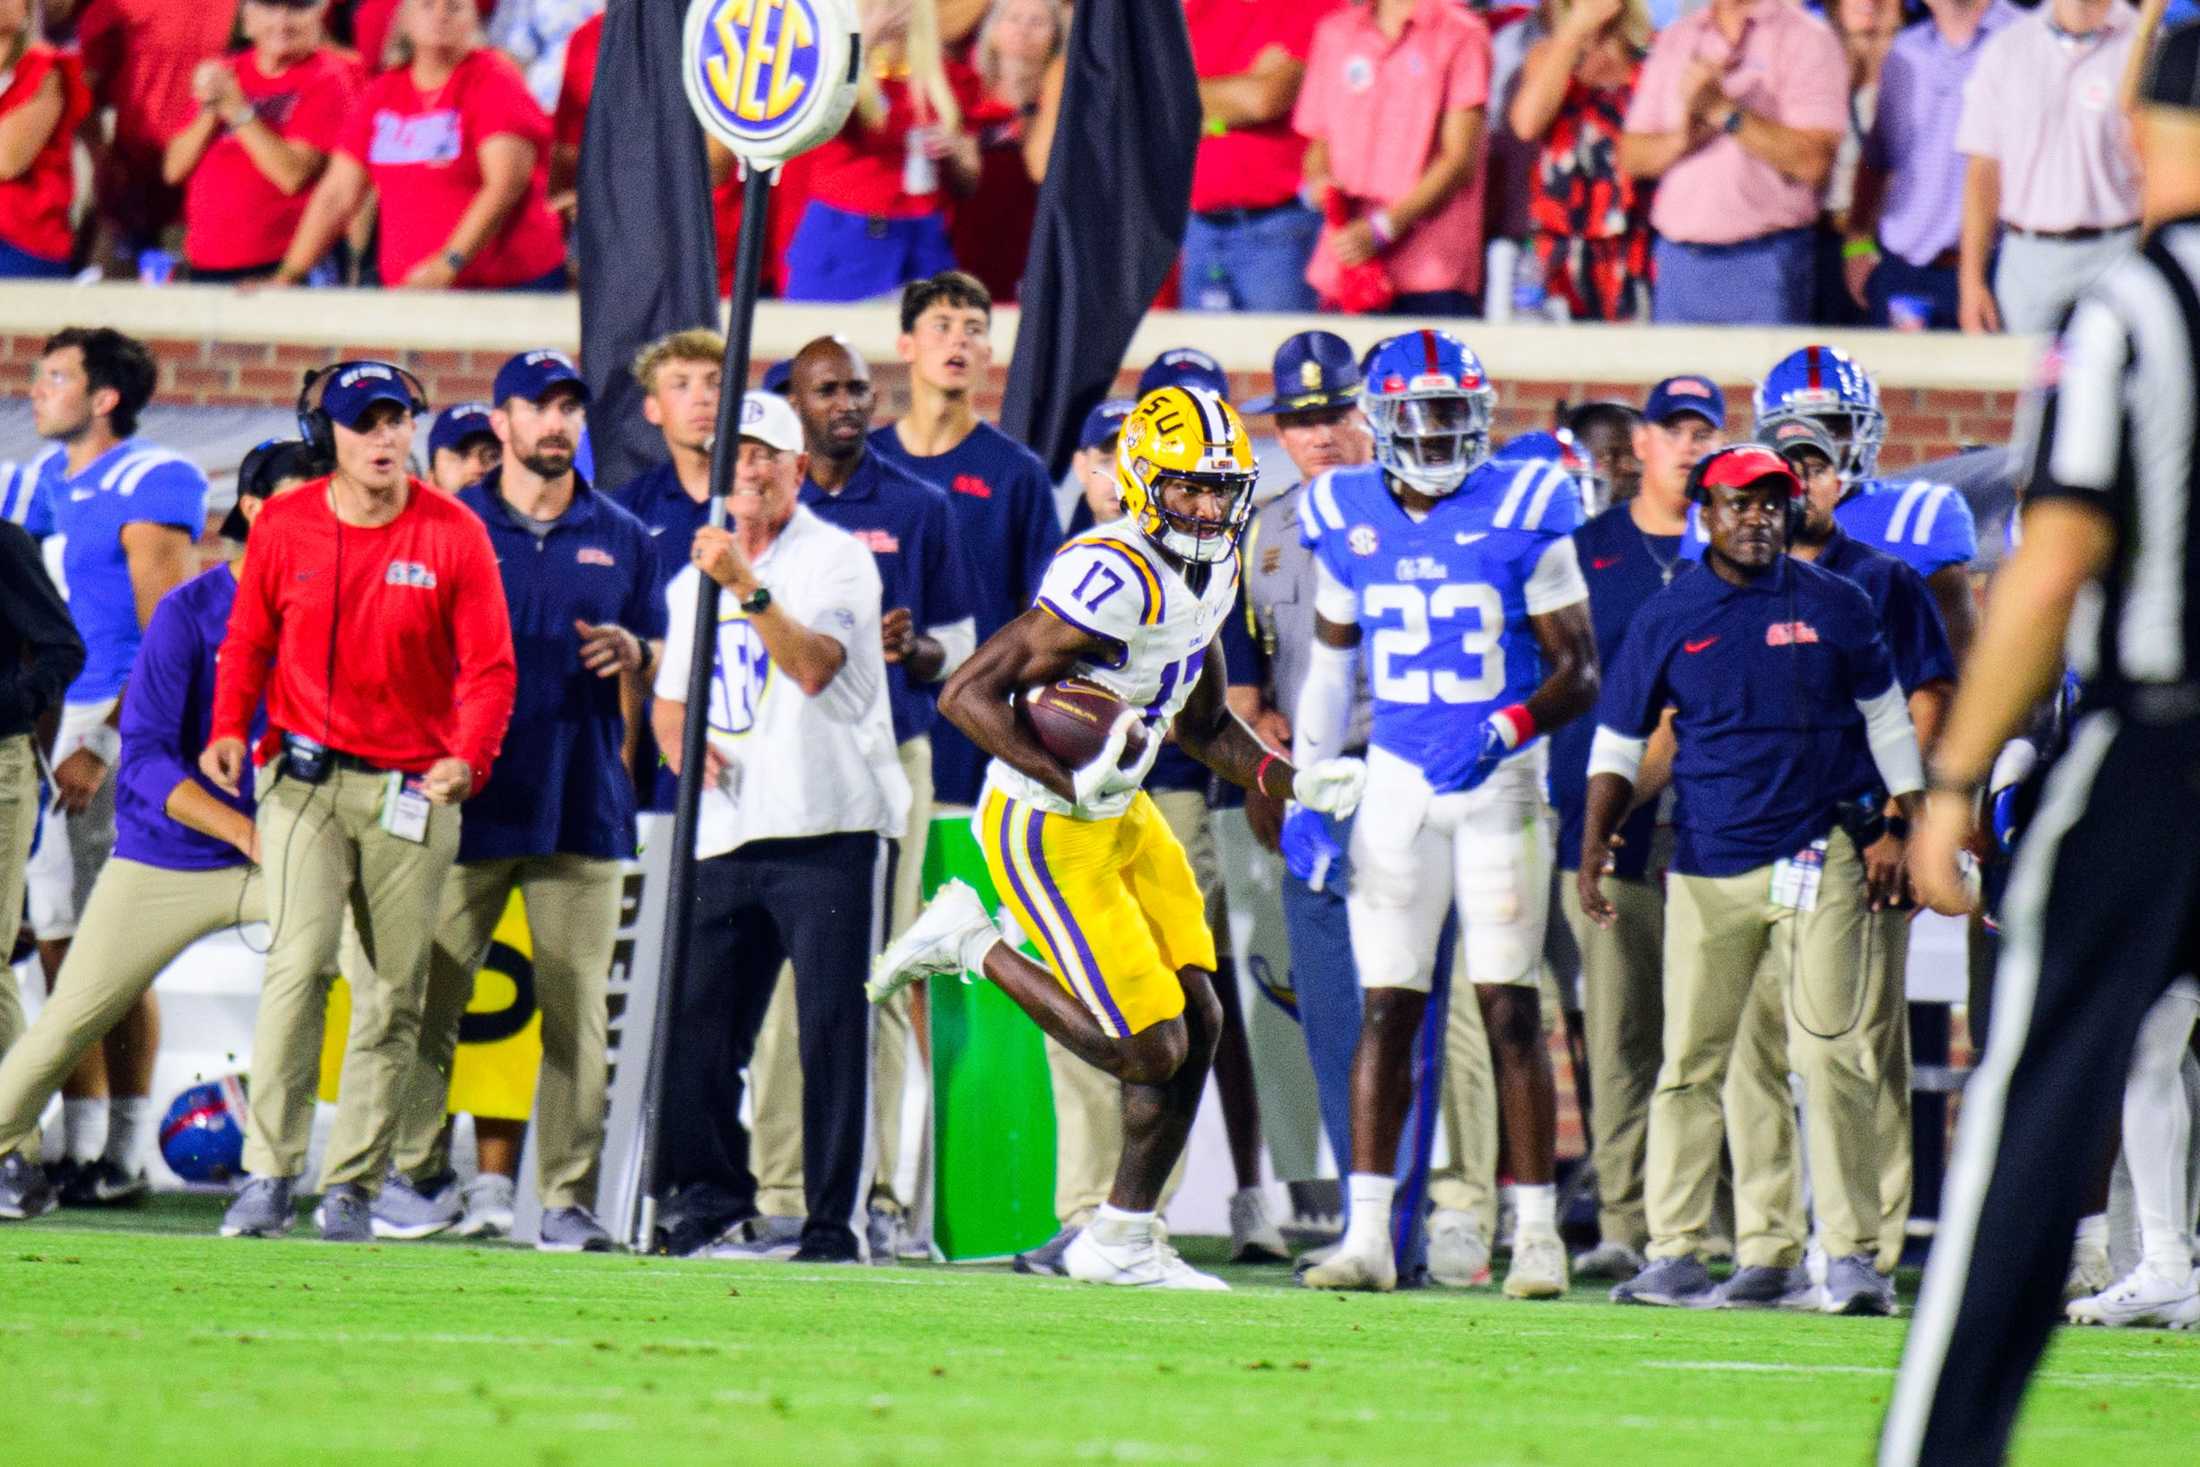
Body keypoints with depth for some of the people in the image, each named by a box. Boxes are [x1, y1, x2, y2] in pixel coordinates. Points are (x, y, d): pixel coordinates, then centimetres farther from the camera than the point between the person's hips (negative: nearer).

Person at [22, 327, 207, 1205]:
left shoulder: (149, 488, -10)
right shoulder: (48, 481, 14)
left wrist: (102, 745, -19)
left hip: (117, 724, -8)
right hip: (44, 728, 8)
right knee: (59, 946, 8)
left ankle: (124, 1155, 0)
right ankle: (78, 1148, 13)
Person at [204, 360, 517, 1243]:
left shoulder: (455, 535, -2)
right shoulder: (286, 527, 2)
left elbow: (488, 666, -2)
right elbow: (248, 640, 12)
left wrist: (468, 757, -18)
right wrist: (229, 730, -4)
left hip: (413, 787, 1)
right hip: (305, 776, 0)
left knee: (393, 993, 2)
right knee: (298, 963, -15)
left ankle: (353, 1186, 9)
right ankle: (269, 1175, -15)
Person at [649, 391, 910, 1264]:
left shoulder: (837, 558, -2)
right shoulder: (696, 577, 20)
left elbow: (814, 666, -19)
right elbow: (670, 700, 26)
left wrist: (747, 585, -28)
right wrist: (680, 742, 4)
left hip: (829, 831, -6)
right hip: (729, 836, 6)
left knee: (833, 1028, -9)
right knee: (696, 1025, 5)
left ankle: (835, 1224, -7)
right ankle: (711, 1195, 22)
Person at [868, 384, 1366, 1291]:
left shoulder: (1212, 572, 5)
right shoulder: (1114, 576, -26)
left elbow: (1205, 724, 20)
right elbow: (967, 695, -26)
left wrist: (1294, 783, 7)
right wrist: (1071, 783, -34)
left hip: (1121, 816, 9)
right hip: (1046, 833, -9)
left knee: (1197, 1021, 6)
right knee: (1150, 1047, -10)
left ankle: (1122, 1242, 18)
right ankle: (977, 948, 10)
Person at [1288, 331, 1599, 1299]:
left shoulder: (1522, 514, -7)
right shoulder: (1347, 521, 5)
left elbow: (1579, 672, -5)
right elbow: (1330, 665, 16)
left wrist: (1508, 729, -23)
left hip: (1500, 782, -3)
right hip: (1394, 783, 3)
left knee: (1511, 1009, -5)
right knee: (1387, 1008, 2)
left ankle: (1537, 1234, 0)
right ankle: (1367, 1234, 3)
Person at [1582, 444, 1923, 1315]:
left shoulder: (1833, 607, 4)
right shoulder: (1668, 619, 5)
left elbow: (1885, 718, 13)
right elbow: (1618, 742, 11)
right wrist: (1592, 850, 4)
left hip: (1819, 860, -1)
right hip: (1706, 866, 1)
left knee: (1828, 1056, -9)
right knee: (1691, 1062, 3)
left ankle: (1852, 1252, -6)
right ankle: (1676, 1251, 10)